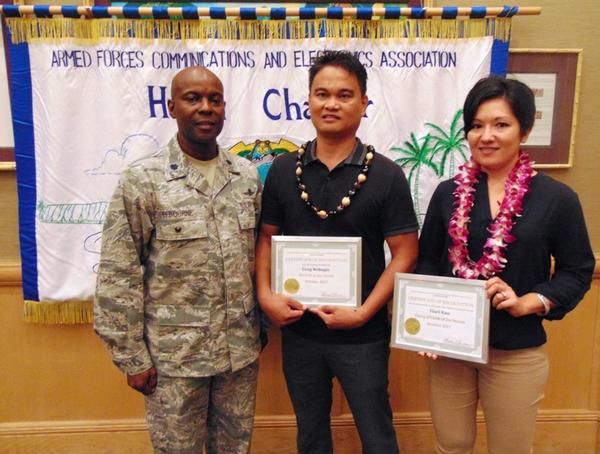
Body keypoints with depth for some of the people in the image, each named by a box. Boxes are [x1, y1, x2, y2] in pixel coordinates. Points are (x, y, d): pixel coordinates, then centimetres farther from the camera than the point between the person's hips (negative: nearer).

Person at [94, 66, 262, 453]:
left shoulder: (248, 176, 2)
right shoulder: (142, 182, -11)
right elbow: (117, 278, -9)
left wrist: (263, 324, 10)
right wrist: (132, 357, -8)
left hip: (241, 349, 4)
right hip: (174, 355, -3)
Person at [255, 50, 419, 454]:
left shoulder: (386, 175, -9)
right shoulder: (283, 170, 0)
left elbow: (405, 253, -9)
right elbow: (267, 237, 6)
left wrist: (363, 313, -17)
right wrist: (266, 294, -9)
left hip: (363, 335, -2)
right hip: (298, 330, 3)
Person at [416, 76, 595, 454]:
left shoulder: (556, 198, -7)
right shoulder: (448, 193, 1)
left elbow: (577, 272, -1)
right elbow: (427, 261, 6)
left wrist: (528, 302, -17)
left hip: (517, 353, -2)